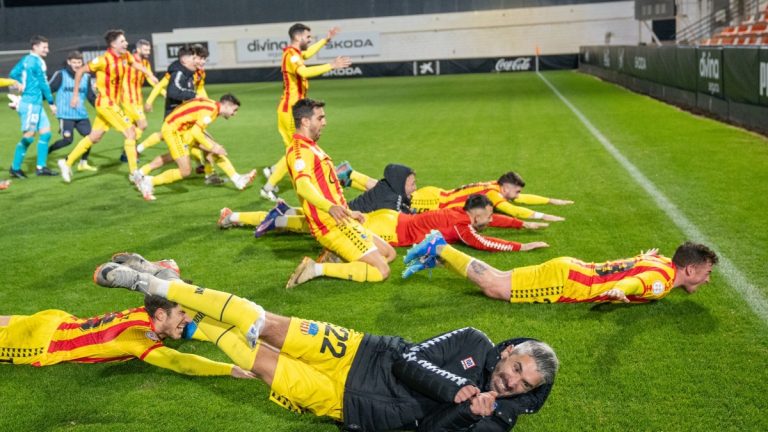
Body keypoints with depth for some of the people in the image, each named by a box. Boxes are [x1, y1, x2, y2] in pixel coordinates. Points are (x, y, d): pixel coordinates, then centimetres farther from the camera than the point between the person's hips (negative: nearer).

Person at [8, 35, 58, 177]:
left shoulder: (26, 59, 12)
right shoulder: (36, 61, -13)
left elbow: (13, 74, 10)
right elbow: (43, 84, -11)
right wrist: (51, 102, -5)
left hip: (36, 104, 9)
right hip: (31, 103, -9)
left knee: (46, 132, 7)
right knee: (28, 136, -5)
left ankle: (41, 167, 9)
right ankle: (15, 168, 5)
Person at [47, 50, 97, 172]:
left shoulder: (86, 77, 10)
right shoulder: (61, 75, -3)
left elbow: (91, 96, 15)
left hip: (81, 114, 5)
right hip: (65, 114, -5)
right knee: (67, 140, -12)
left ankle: (83, 163, 13)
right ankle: (45, 151, 12)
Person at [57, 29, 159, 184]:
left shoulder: (125, 56, 0)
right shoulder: (104, 60, -20)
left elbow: (135, 64, 25)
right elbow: (80, 71, -11)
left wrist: (150, 75, 18)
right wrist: (75, 95, -8)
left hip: (113, 103, 8)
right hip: (106, 103, -8)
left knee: (94, 137, 16)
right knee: (130, 132, -12)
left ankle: (67, 163, 29)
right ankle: (134, 173, -7)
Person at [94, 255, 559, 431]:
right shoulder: (473, 342, -3)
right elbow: (407, 359, -7)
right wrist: (454, 389, -18)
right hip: (364, 355, 1)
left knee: (260, 358, -12)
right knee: (263, 324, -9)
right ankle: (156, 283, 9)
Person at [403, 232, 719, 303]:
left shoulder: (658, 262, 10)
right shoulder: (662, 280, -17)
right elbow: (633, 282, -40)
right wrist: (620, 291, -60)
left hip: (570, 270, 8)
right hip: (563, 281, -8)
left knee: (495, 281, 9)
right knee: (493, 287, -11)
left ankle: (437, 251, 9)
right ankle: (438, 249, -6)